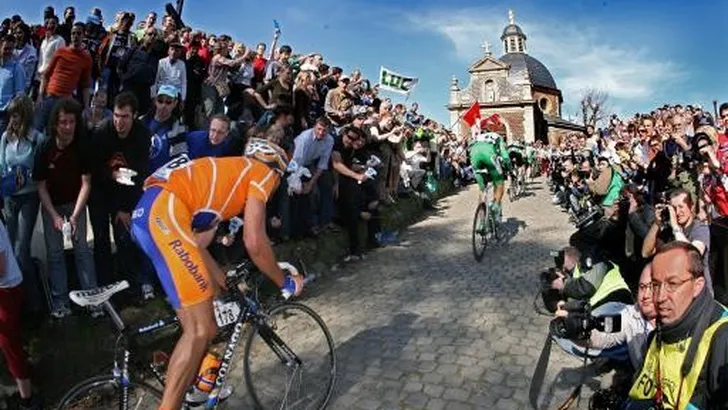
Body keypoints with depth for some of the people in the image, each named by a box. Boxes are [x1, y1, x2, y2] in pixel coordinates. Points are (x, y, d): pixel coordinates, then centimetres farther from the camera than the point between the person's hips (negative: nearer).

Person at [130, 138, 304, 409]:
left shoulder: (229, 175, 32)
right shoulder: (261, 171, 9)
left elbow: (198, 244, 30)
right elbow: (254, 242, -1)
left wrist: (224, 283, 38)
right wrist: (285, 282, 13)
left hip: (148, 212, 10)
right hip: (163, 213, -10)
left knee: (215, 289, 22)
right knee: (200, 329, -8)